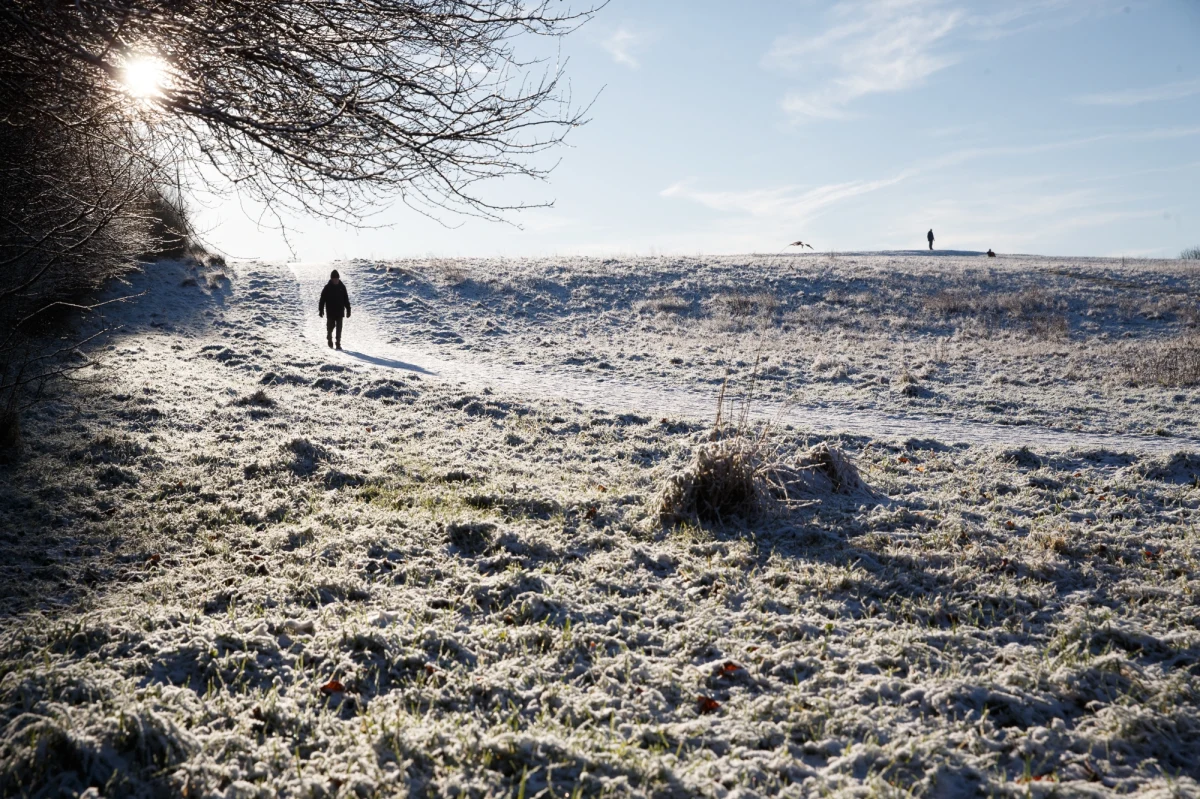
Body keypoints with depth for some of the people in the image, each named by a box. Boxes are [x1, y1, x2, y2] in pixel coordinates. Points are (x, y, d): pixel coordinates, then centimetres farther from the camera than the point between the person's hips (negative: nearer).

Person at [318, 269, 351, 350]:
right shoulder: (327, 287, -3)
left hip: (340, 311, 2)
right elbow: (322, 299, -1)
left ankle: (338, 344, 4)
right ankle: (329, 339, 29)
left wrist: (348, 310, 6)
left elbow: (346, 299, 8)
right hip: (330, 312, -1)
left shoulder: (342, 287, 3)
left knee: (339, 328, 0)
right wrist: (321, 310, -4)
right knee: (331, 326, 3)